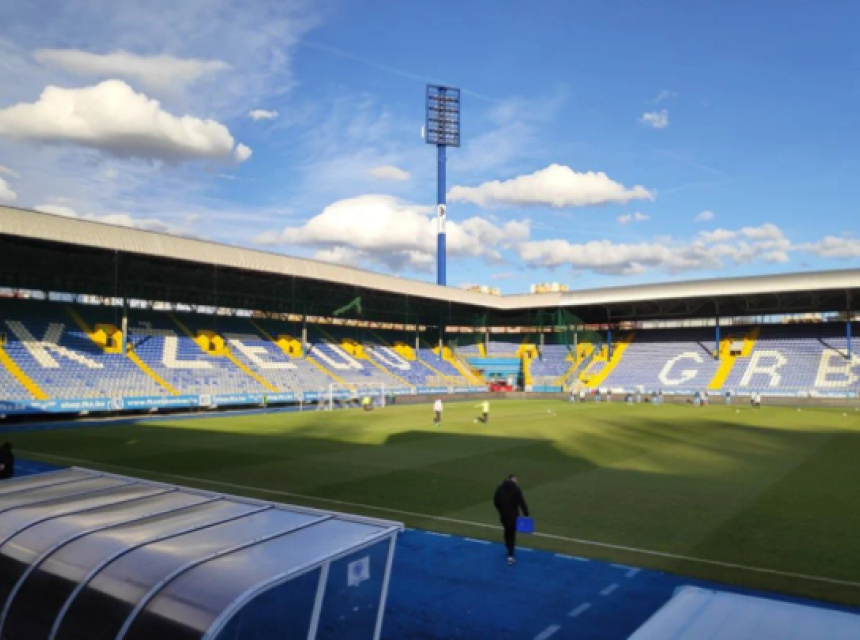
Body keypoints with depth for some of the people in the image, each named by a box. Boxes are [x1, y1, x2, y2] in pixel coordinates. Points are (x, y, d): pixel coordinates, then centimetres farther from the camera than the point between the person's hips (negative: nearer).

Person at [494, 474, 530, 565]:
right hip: (513, 515, -5)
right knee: (512, 534, -1)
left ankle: (509, 550, 39)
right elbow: (521, 502, -17)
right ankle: (510, 555, -7)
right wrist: (526, 514, -14)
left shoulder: (500, 488, 2)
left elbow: (495, 501, 8)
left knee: (507, 531, 23)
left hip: (503, 514, 5)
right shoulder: (516, 488, -13)